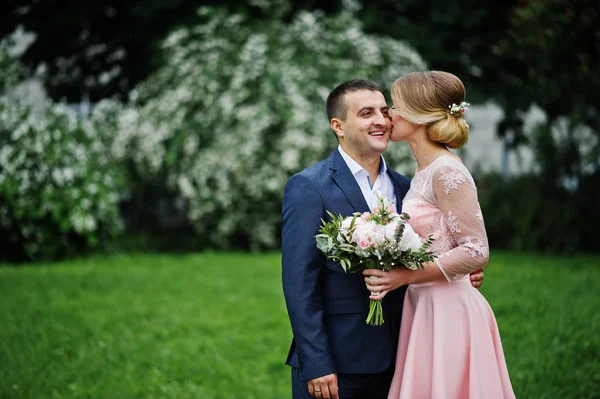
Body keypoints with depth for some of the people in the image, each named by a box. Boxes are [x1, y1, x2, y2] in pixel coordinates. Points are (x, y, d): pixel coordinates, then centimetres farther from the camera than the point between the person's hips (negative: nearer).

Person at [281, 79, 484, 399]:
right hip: (335, 363, -5)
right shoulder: (308, 188, -7)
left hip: (392, 360, 6)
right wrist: (315, 365, -17)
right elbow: (300, 283, -12)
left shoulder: (402, 187, 11)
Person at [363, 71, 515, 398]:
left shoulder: (447, 171, -15)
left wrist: (405, 276, -19)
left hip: (448, 311, -9)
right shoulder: (423, 172, 11)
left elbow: (476, 251, -17)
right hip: (423, 307, 9)